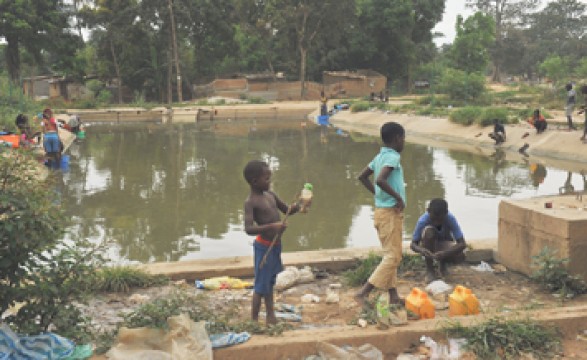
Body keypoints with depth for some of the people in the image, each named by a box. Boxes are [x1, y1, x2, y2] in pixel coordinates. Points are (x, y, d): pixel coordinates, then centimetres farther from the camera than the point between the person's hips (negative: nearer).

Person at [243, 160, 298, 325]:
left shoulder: (270, 194, 4)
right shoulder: (251, 202, -19)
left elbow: (287, 210, 16)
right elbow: (249, 229, -30)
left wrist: (297, 207, -4)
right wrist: (272, 226, -39)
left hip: (276, 245, 8)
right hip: (264, 247, -8)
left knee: (270, 282, 20)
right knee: (261, 286, 0)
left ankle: (271, 317, 33)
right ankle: (254, 321, 12)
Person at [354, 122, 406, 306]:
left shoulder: (379, 156, 10)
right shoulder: (393, 157, -17)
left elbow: (362, 177, 17)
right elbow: (380, 180, -31)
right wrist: (398, 197, -21)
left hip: (381, 210, 9)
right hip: (391, 212, -9)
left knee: (390, 254, 15)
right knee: (393, 256, -5)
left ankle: (394, 296, 21)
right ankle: (363, 293, -9)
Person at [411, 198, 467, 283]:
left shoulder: (451, 219, -30)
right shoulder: (423, 220, -31)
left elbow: (462, 244, -33)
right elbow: (413, 244, -25)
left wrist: (445, 253, -49)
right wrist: (421, 250, -49)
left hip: (444, 244, 1)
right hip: (429, 245, -1)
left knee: (460, 256, -31)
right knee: (428, 230, -35)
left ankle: (443, 262, 6)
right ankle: (429, 270, -19)